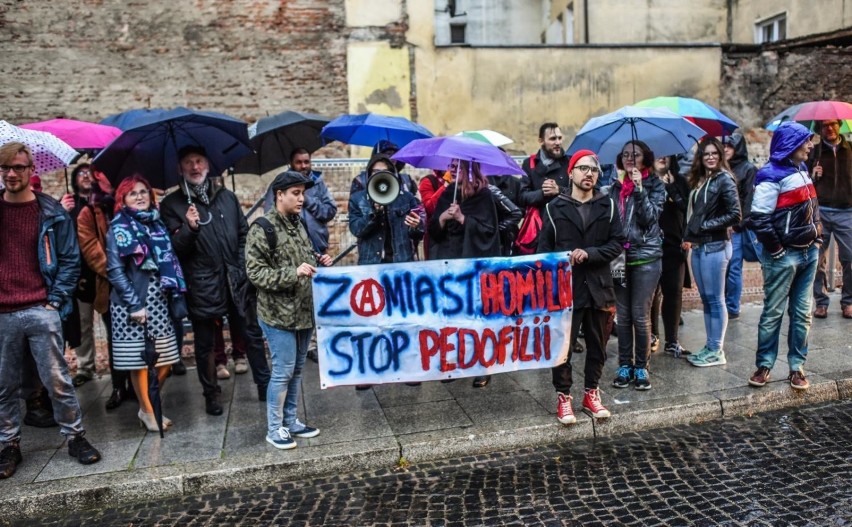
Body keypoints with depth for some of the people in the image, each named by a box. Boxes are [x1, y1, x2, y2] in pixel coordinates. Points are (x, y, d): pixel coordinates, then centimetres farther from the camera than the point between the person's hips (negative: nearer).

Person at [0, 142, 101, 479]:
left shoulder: (52, 213, 2)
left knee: (58, 381, 2)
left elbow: (70, 259, 4)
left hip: (41, 311, -2)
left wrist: (55, 300, -4)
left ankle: (75, 436, 16)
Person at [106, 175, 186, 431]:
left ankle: (150, 404, 25)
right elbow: (115, 271, -9)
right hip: (132, 302, -5)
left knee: (166, 358, 6)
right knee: (139, 359, 2)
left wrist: (176, 295, 3)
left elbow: (170, 261, 12)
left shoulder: (156, 223, 12)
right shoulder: (119, 228, -3)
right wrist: (134, 304, -14)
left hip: (159, 299, 5)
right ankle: (148, 411, 17)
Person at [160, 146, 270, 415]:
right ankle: (211, 395, 23)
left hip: (236, 280, 3)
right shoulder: (172, 205, 1)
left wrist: (243, 265, 5)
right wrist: (189, 228, -24)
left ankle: (265, 385, 21)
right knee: (205, 344, 8)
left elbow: (244, 233, 15)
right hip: (201, 286, -2)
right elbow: (175, 249, -6)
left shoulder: (226, 197, 11)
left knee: (253, 334, 8)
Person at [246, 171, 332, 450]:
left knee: (297, 369, 15)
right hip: (278, 314, -8)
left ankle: (291, 421, 28)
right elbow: (255, 273, -17)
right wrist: (293, 273, -26)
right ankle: (274, 428, 15)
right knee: (283, 371, -1)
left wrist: (318, 261, 4)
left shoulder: (298, 225, 11)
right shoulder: (262, 229, -13)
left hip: (304, 311, 8)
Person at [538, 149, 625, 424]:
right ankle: (563, 396, 17)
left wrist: (589, 253, -15)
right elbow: (544, 248, 1)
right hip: (565, 288, -2)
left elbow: (617, 243, 0)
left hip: (599, 287, 2)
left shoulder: (608, 205, 6)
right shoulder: (555, 207, 2)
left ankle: (591, 393, 29)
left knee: (597, 345, 13)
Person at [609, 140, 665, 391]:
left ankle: (641, 366, 12)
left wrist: (639, 189, -19)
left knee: (640, 315, 0)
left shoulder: (655, 185, 2)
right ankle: (624, 365, 17)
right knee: (622, 315, 7)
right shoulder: (615, 187, 11)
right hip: (619, 256, 3)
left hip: (646, 257, -3)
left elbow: (650, 217, -11)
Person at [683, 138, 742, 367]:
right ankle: (709, 346, 21)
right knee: (706, 299, 12)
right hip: (698, 246, 7)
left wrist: (704, 226, -11)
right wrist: (689, 235, 3)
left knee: (715, 299, -1)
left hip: (715, 246, -7)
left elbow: (735, 215, -12)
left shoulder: (724, 179, -7)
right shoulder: (699, 181, 13)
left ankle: (716, 351, 8)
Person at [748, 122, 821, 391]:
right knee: (773, 313, 2)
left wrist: (816, 240, 12)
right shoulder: (772, 177, -13)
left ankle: (797, 366, 19)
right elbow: (758, 219, -19)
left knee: (802, 313, 10)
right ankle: (764, 365, 13)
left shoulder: (802, 170, 12)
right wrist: (777, 250, -14)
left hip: (808, 253, 8)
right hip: (784, 257, -8)